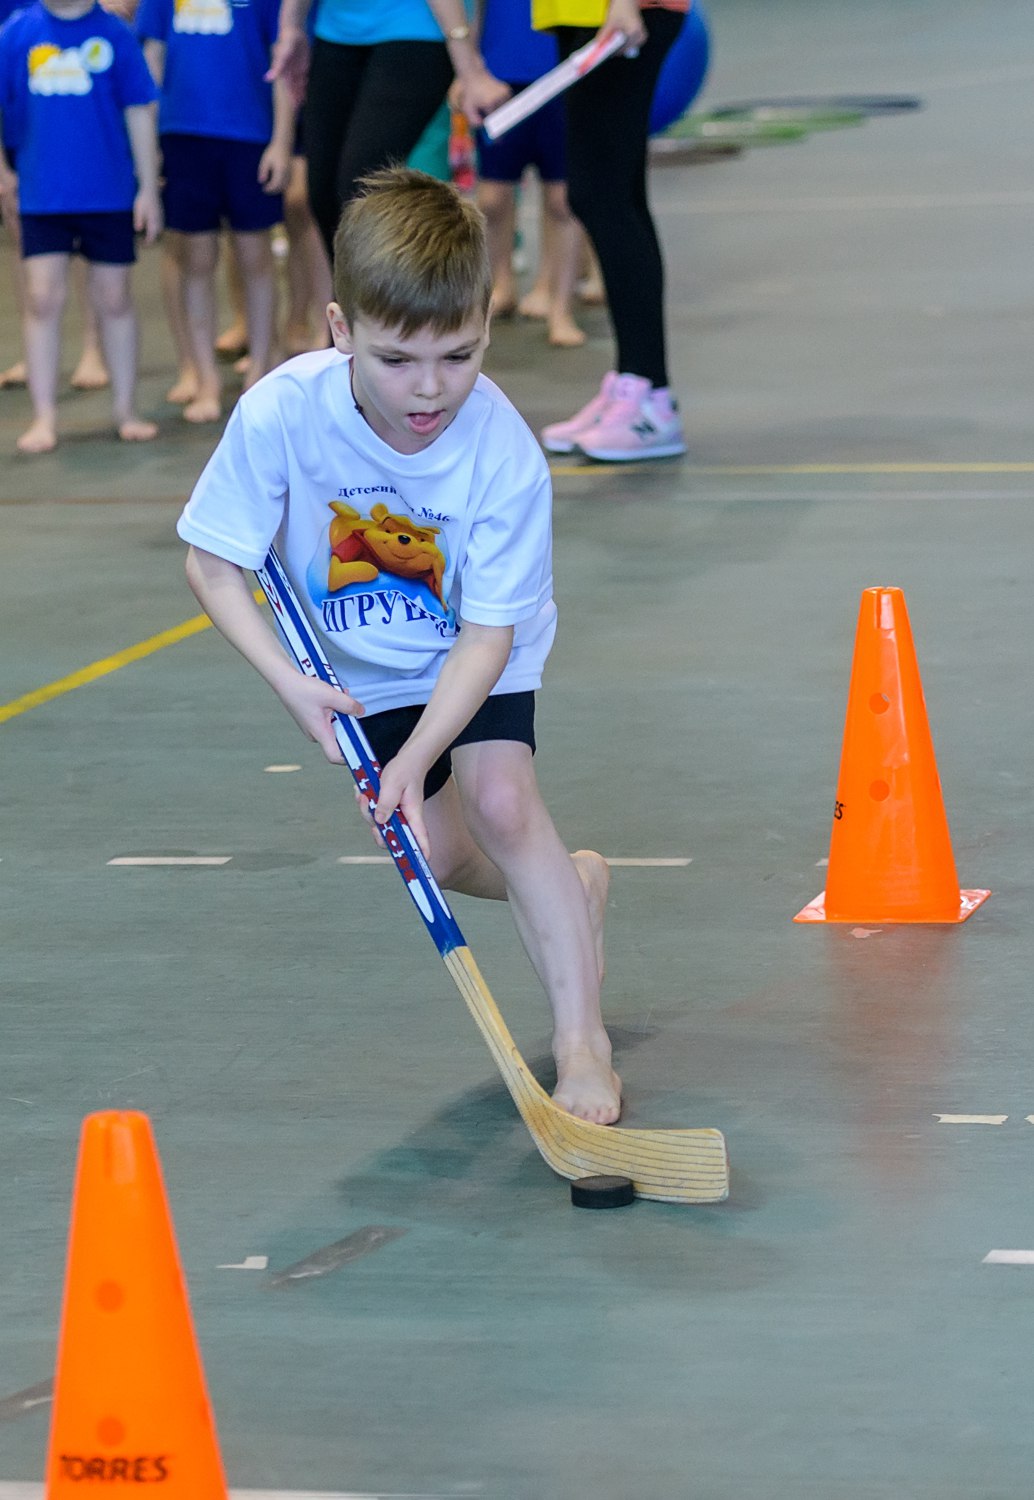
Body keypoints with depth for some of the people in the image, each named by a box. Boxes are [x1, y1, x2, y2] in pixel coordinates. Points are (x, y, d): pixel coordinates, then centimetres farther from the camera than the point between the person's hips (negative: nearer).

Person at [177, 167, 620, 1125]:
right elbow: (213, 563, -18)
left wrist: (417, 757, -37)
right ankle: (574, 884, 34)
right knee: (435, 855, 0)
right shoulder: (281, 414, -31)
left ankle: (582, 1038, -14)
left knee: (500, 796, -24)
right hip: (361, 668, 2)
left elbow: (486, 634, -27)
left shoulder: (504, 454, -34)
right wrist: (288, 684, -29)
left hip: (481, 657, -2)